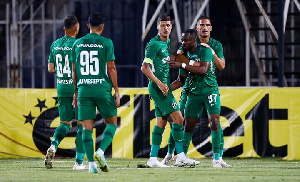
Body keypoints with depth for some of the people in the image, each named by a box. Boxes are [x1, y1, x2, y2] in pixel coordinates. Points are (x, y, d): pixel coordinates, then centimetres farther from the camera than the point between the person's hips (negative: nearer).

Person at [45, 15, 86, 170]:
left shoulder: (55, 45, 7)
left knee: (65, 123, 16)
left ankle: (53, 146, -12)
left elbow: (51, 68, 14)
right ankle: (79, 162, 2)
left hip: (62, 89, 5)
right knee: (82, 124, 4)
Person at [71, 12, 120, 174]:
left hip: (83, 89, 3)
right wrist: (116, 91, 1)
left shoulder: (78, 43, 9)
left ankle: (91, 163, -2)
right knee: (112, 122, 11)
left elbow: (74, 70, 12)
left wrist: (76, 92, 20)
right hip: (102, 88, -3)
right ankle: (100, 151, -11)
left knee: (87, 127, 3)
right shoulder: (106, 43, -3)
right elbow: (111, 68, -5)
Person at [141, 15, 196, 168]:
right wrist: (159, 83, -19)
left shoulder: (168, 43, 15)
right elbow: (144, 68, -15)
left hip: (164, 86, 9)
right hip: (158, 86, -9)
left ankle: (153, 159, 11)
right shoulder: (154, 44, -11)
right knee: (178, 118, -13)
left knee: (161, 122, 9)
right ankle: (181, 157, -15)